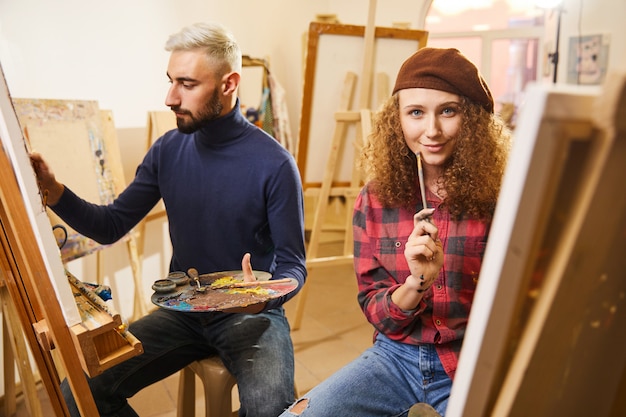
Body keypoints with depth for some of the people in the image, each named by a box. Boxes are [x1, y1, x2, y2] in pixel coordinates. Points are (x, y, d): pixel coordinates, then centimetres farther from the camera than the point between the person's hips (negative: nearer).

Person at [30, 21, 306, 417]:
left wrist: (263, 299, -30)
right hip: (182, 311, 4)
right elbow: (111, 226, 5)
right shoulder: (168, 149, 0)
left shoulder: (274, 164, -16)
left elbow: (293, 265, -10)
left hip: (251, 315, -4)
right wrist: (55, 193, -11)